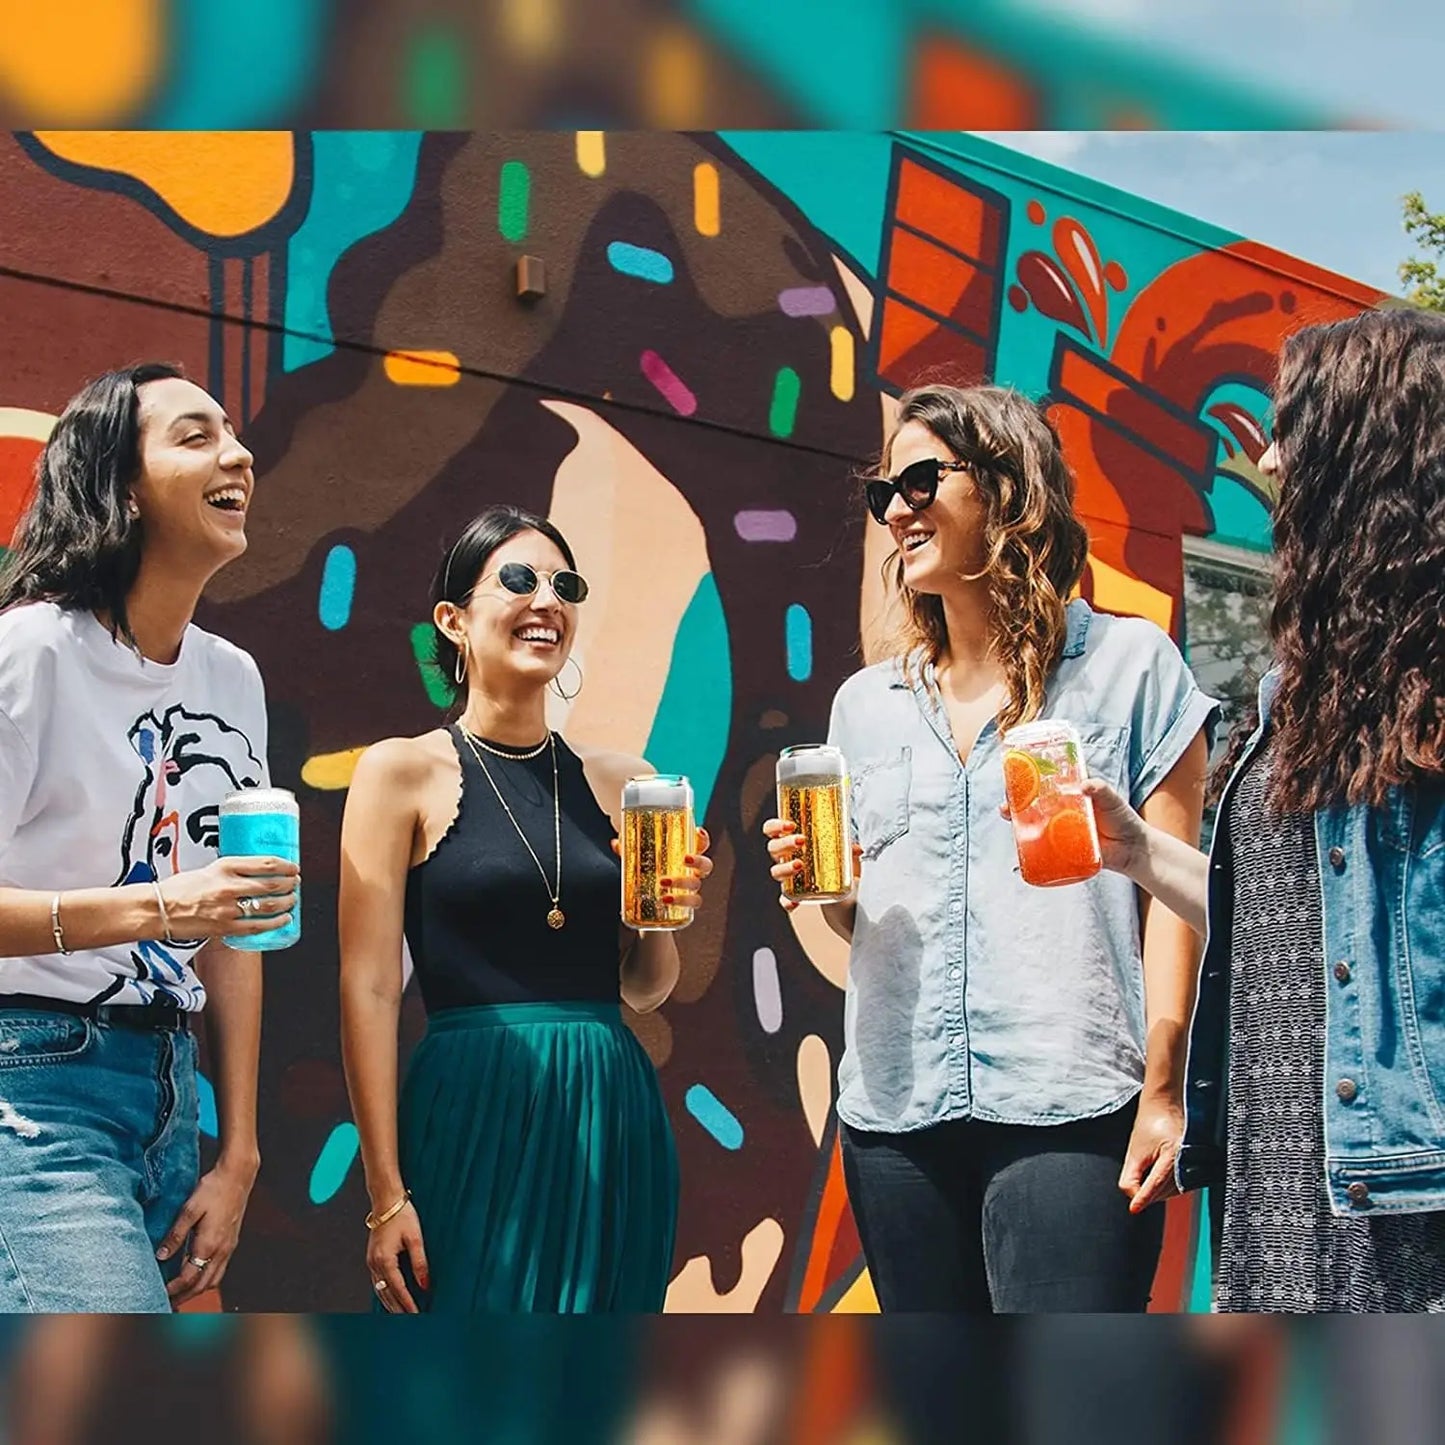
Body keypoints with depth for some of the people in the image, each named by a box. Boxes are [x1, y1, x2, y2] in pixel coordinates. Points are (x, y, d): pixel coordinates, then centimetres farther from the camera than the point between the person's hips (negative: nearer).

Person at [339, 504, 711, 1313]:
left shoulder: (622, 784, 10)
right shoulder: (403, 772, -1)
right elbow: (369, 989, -6)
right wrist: (387, 1194, -11)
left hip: (613, 1122, 4)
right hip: (476, 1123, -4)